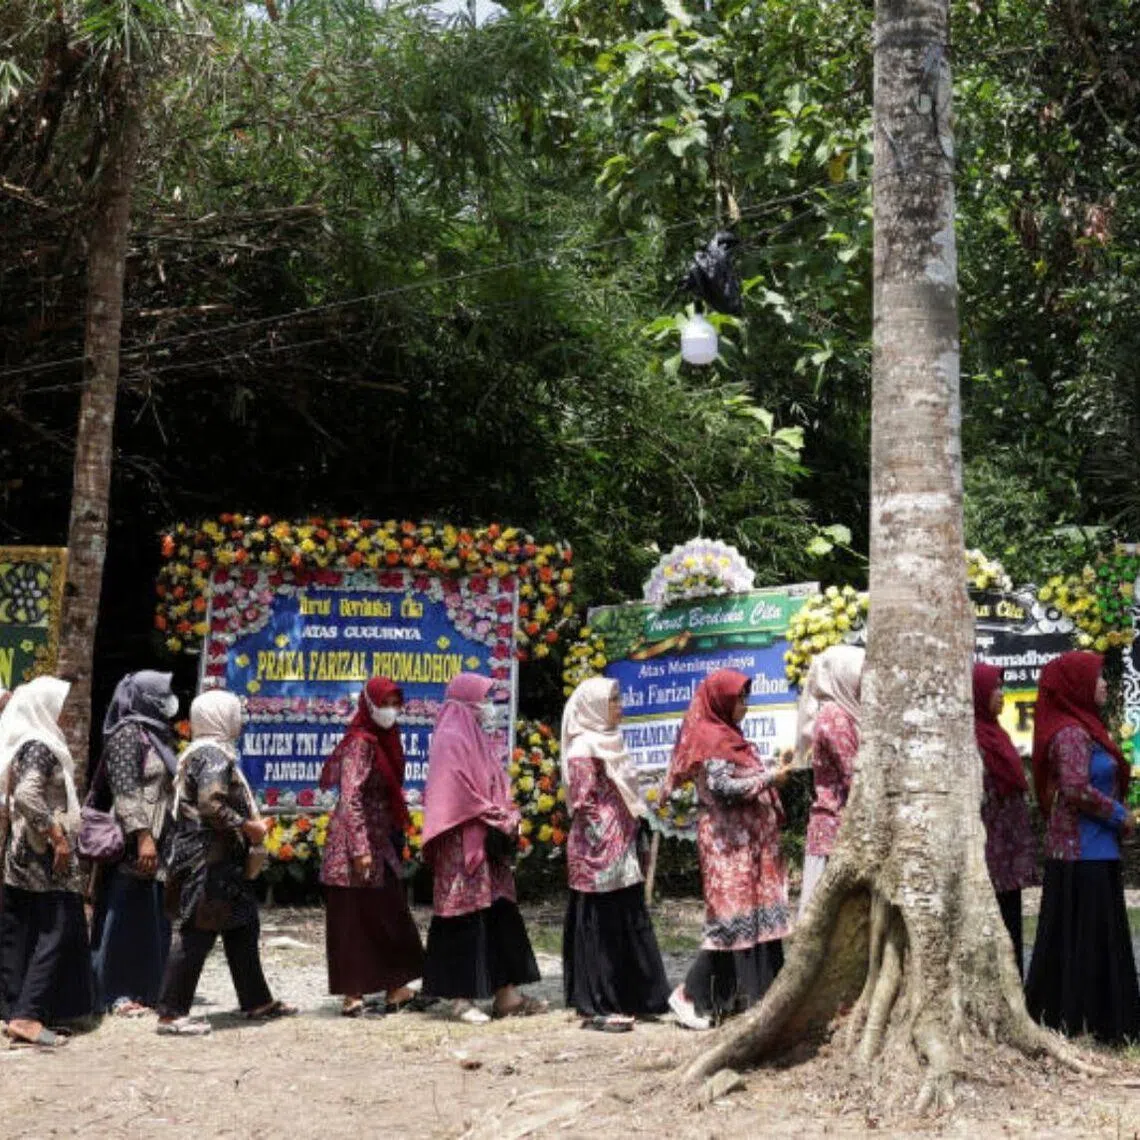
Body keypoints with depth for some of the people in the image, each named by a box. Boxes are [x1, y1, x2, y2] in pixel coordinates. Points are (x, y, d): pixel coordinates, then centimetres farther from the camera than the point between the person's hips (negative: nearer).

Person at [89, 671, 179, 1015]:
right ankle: (119, 994, 1)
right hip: (133, 843, -9)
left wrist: (163, 839, 19)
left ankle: (147, 986, 16)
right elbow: (125, 791, -18)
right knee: (127, 916, -4)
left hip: (159, 841, 9)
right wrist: (142, 838, -24)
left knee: (153, 918, 10)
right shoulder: (127, 734, -10)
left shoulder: (156, 735, 17)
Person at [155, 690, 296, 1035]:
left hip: (221, 860, 11)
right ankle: (171, 1013, -5)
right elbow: (212, 805, -26)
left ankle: (257, 1001, 22)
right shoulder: (214, 755, -14)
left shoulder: (203, 753, 19)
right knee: (197, 933, -8)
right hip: (208, 861, -11)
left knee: (242, 928, 15)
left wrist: (251, 823, 19)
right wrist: (248, 826, -15)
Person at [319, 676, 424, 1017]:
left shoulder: (383, 740, 13)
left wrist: (396, 837, 17)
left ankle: (395, 990, 16)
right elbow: (350, 798, -20)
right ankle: (353, 995, 5)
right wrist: (360, 849, -24)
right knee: (355, 920, -2)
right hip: (358, 840, -9)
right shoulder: (360, 743, -14)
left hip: (380, 841, 9)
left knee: (387, 915, 11)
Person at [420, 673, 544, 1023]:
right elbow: (459, 797, -17)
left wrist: (508, 818, 3)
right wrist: (502, 821, -12)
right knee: (466, 917, -5)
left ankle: (506, 994, 13)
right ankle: (461, 998, 1)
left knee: (500, 916, 9)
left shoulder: (477, 740, 17)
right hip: (463, 846, -9)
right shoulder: (450, 741, -11)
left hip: (489, 845, 9)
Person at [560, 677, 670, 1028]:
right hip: (598, 855, -9)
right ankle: (598, 1006, 3)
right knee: (599, 929, -3)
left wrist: (633, 837, 15)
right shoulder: (583, 749, -12)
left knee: (629, 925, 11)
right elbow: (584, 804, -17)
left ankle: (624, 997, 19)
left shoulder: (610, 742, 15)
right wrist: (605, 844, -16)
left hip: (621, 852, 9)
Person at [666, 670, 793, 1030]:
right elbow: (723, 787, -20)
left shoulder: (727, 736, 18)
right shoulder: (711, 739, -12)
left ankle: (752, 994, 12)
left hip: (748, 841, 10)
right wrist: (769, 778, -15)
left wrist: (772, 772, 10)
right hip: (728, 841, -10)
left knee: (754, 916, 8)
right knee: (731, 919, -9)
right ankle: (691, 996, -3)